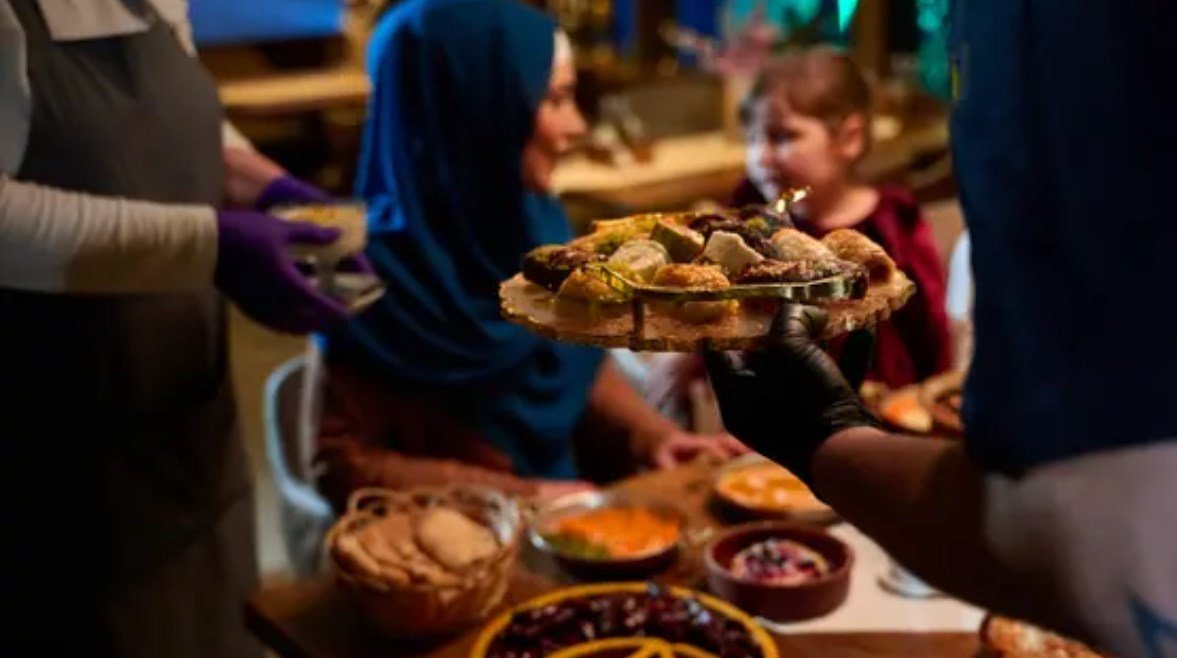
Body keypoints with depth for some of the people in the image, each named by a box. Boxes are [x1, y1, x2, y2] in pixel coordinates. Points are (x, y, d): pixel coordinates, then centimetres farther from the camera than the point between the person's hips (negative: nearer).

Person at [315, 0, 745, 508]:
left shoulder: (532, 218, 0)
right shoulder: (380, 271, -18)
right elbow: (342, 464, -15)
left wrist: (648, 433, -2)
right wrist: (522, 493, -17)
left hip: (557, 507, 6)